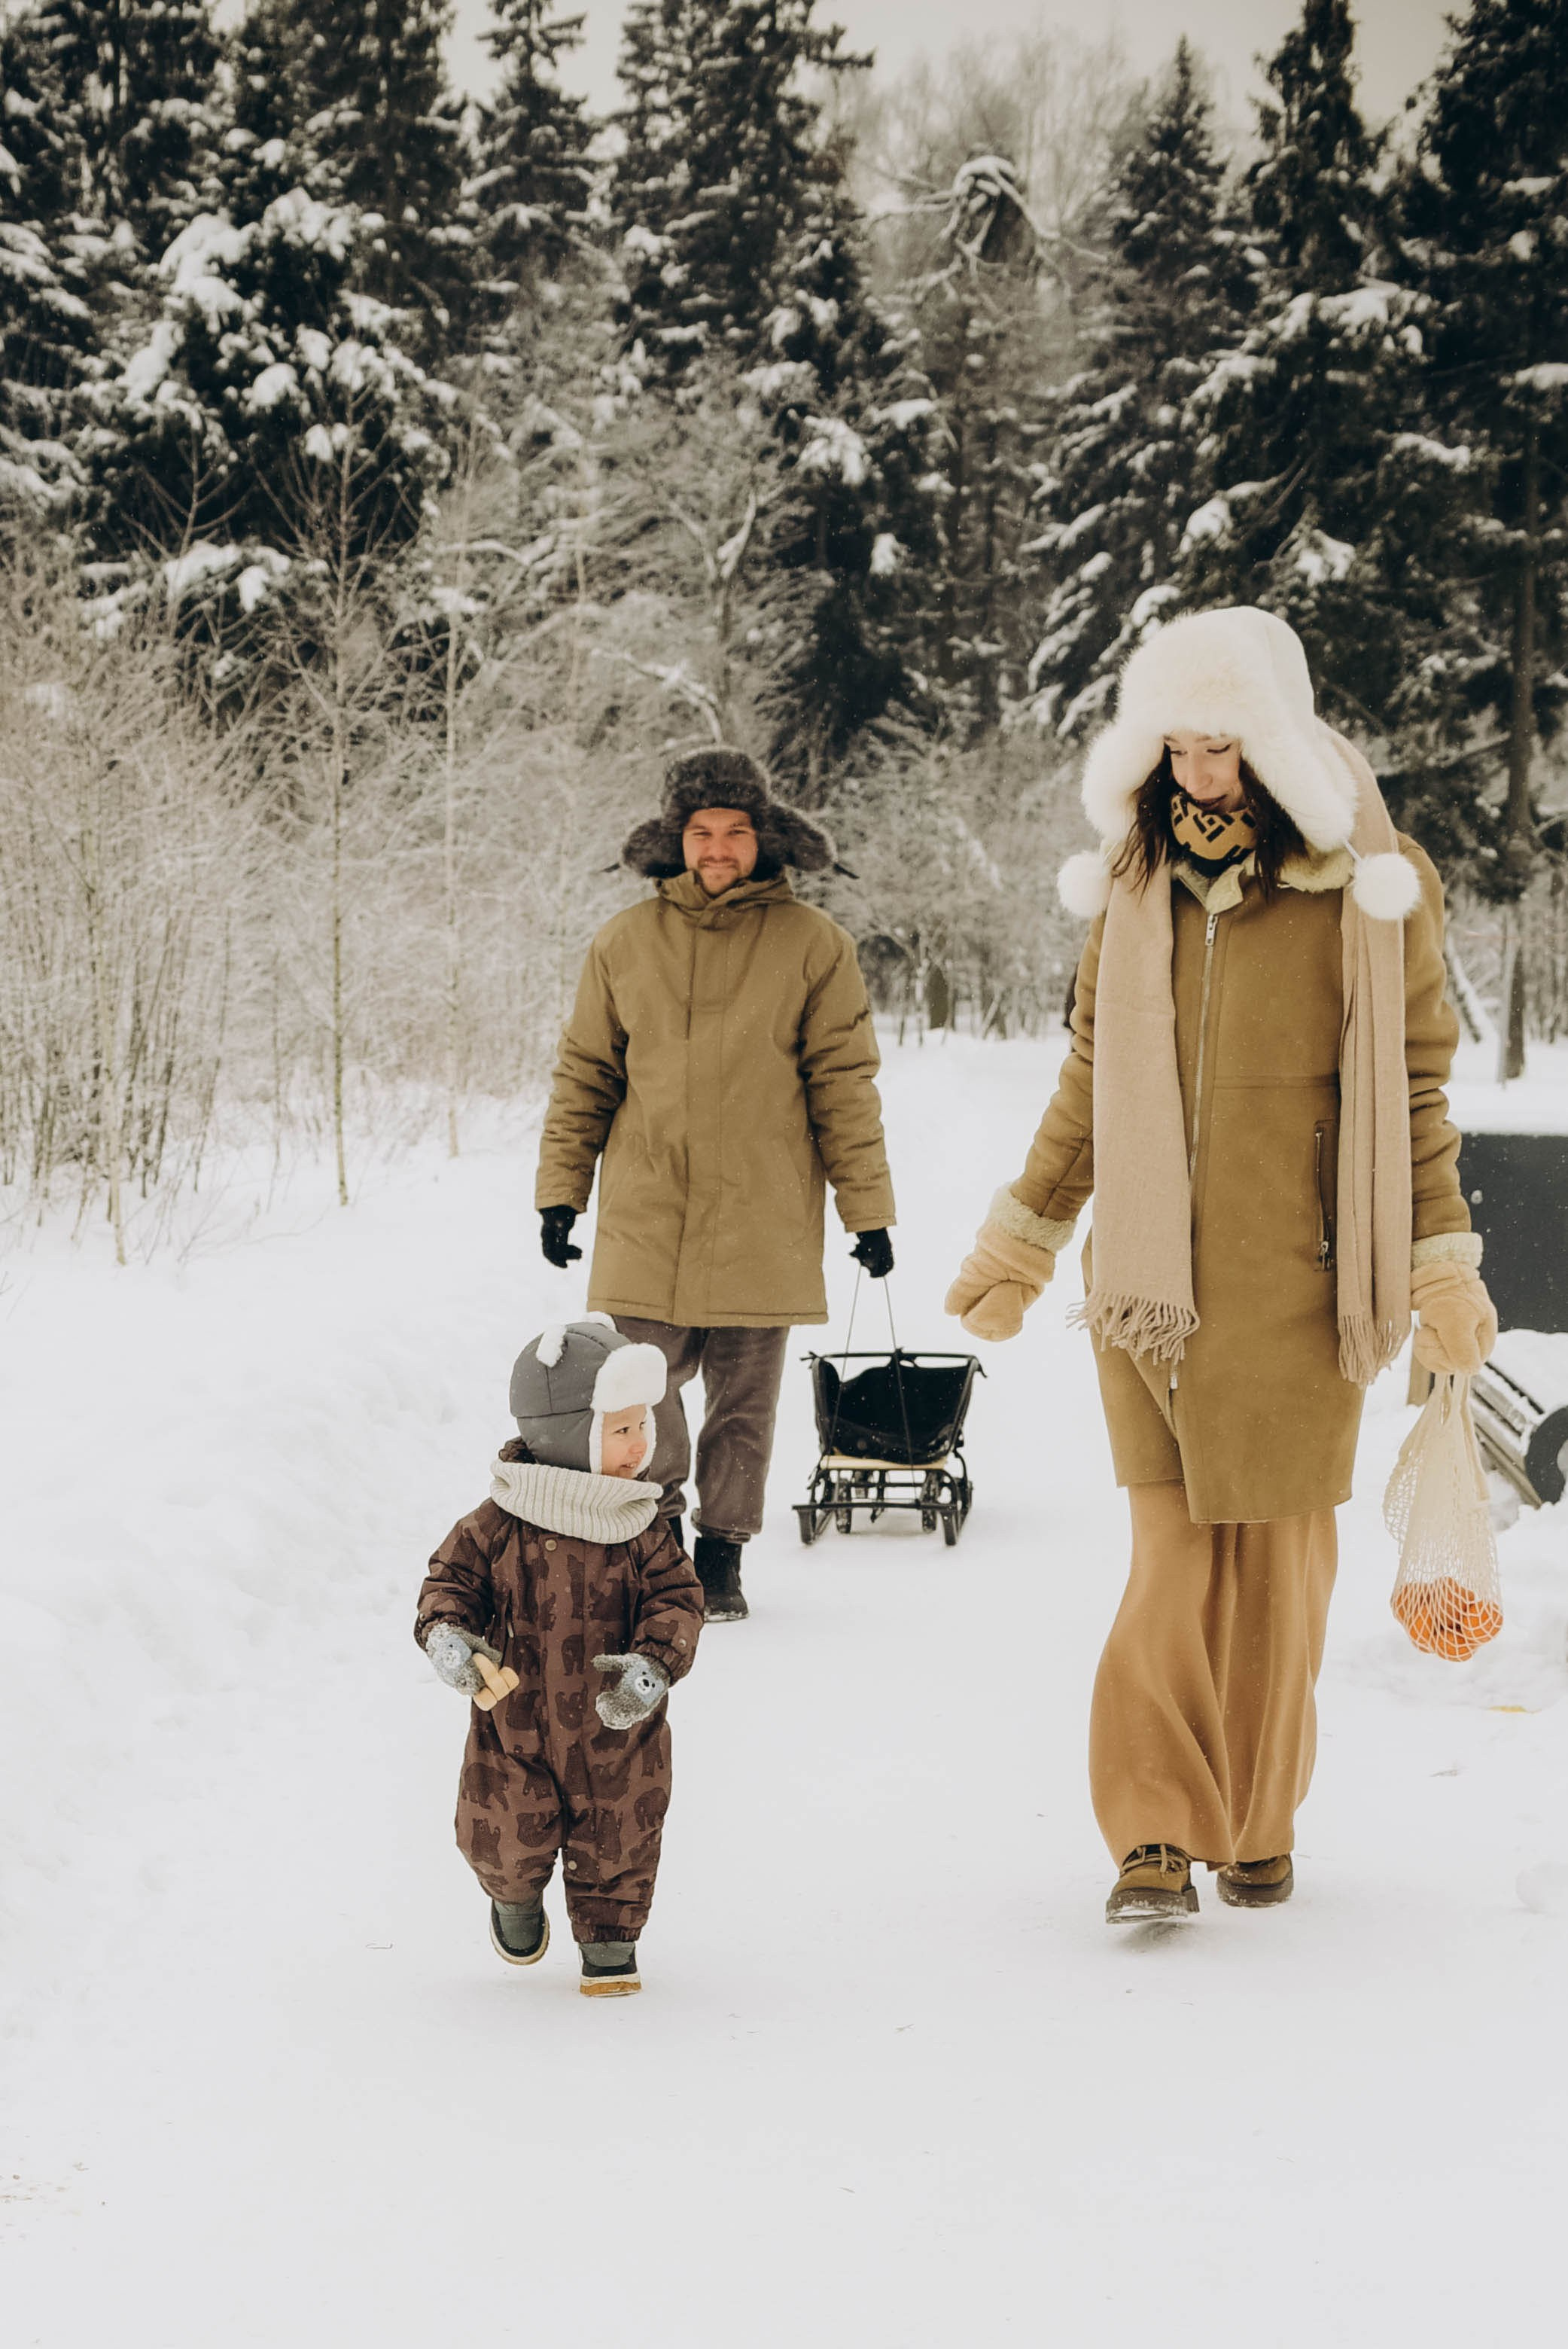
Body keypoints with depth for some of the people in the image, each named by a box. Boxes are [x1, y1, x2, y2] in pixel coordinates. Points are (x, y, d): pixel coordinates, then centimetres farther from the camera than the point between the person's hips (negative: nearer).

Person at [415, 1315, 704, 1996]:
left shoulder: (640, 1530, -7)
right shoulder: (497, 1527, -12)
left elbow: (676, 1598, -8)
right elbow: (451, 1578, -4)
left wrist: (654, 1664, -26)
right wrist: (446, 1632, -25)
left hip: (615, 1729, 1)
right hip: (514, 1726, -1)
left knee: (615, 1841, 9)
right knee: (505, 1842, 6)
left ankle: (609, 1943, 32)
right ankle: (516, 1899, 41)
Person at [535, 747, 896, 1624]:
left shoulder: (813, 944, 1)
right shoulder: (626, 942, 5)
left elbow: (844, 1084, 4)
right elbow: (585, 1076, 11)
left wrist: (867, 1208, 3)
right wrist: (560, 1192, 8)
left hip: (761, 1222, -1)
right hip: (645, 1223, 1)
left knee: (745, 1404, 5)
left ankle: (722, 1556, 19)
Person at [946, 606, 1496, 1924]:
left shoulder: (1370, 887, -1)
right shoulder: (1139, 885, 9)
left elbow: (1412, 1089, 3)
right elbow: (1091, 1084, 19)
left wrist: (1444, 1269, 1)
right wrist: (1020, 1241, 21)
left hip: (1294, 1283, -2)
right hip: (1149, 1276, 2)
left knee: (1280, 1553, 3)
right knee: (1172, 1551, 0)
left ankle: (1260, 1828, 17)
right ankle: (1158, 1834, 5)